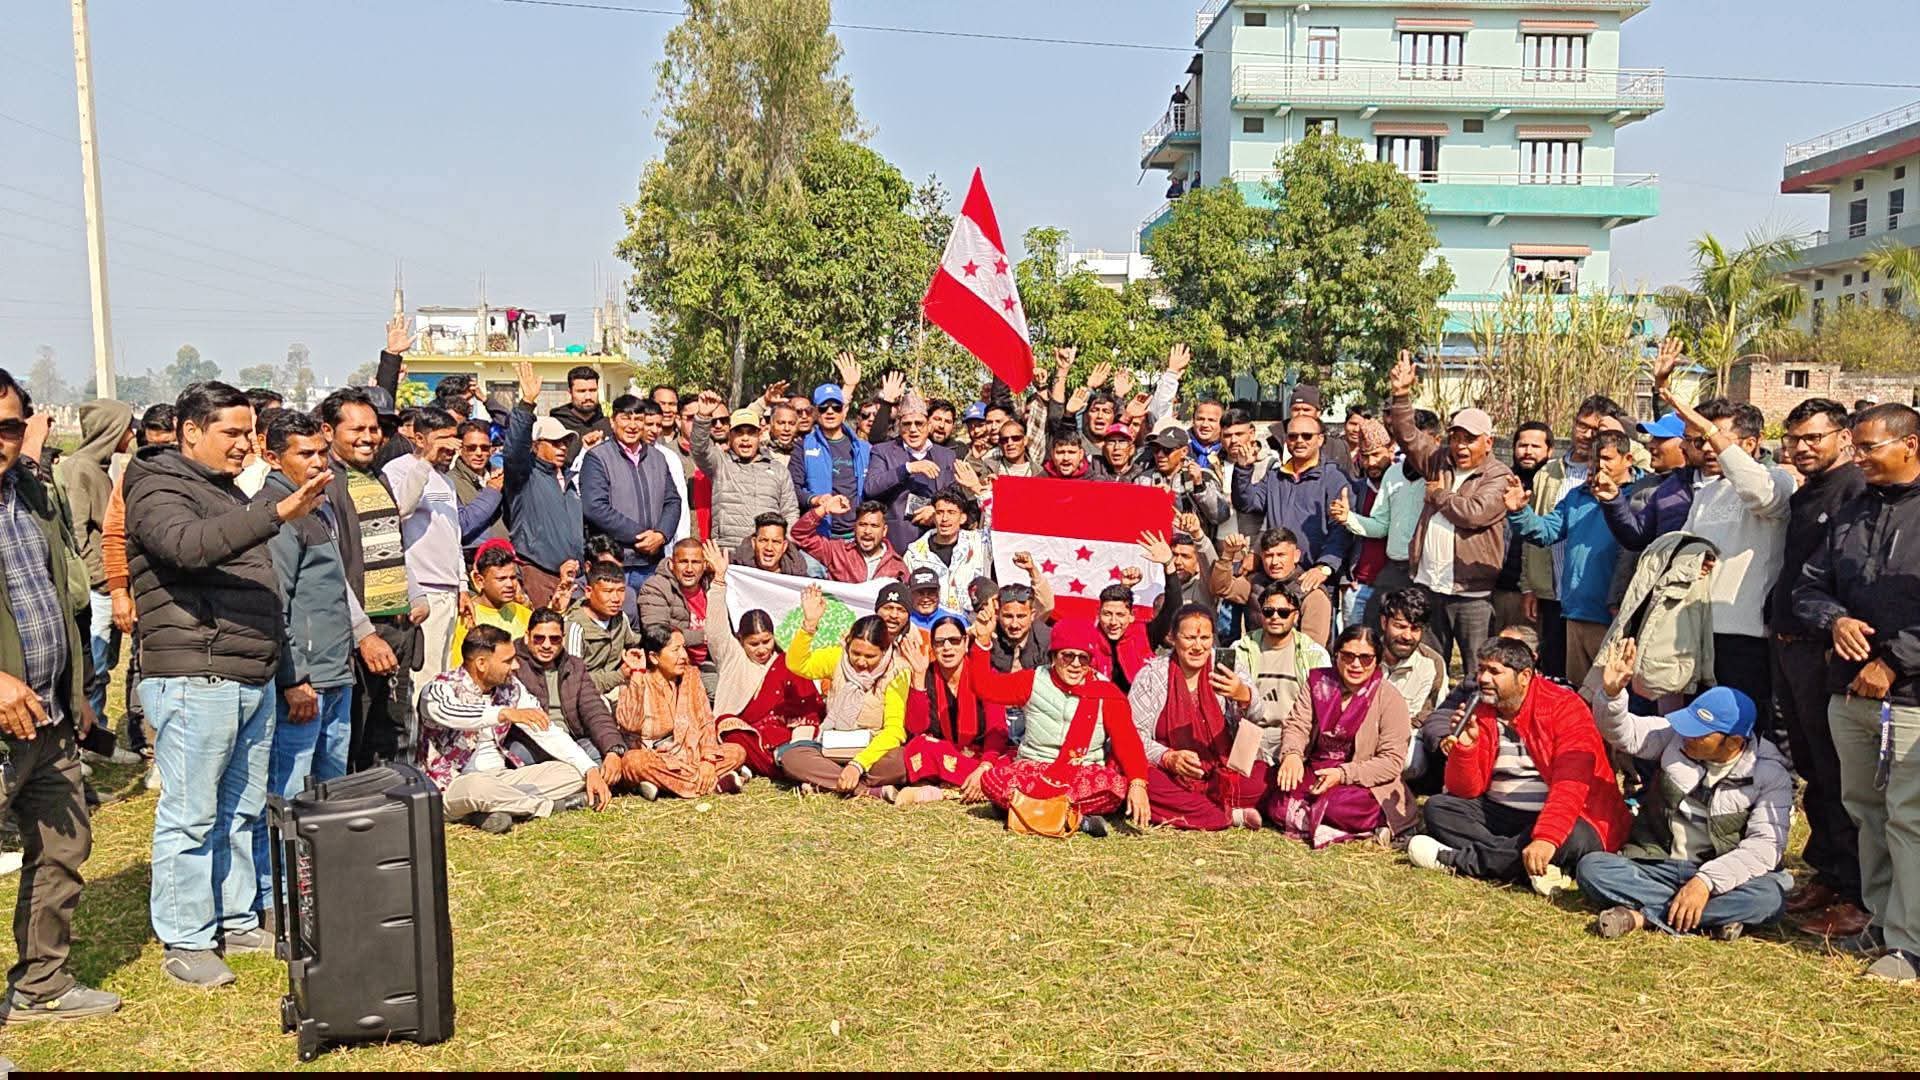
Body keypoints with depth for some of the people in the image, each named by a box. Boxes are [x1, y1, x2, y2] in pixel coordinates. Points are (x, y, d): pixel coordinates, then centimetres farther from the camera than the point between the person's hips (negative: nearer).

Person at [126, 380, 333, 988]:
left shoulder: (228, 493, 20)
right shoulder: (160, 491, -8)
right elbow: (190, 545, -31)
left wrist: (277, 662, 22)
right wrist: (278, 513, -41)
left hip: (253, 679, 9)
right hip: (194, 680, -9)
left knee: (242, 810, 14)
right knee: (191, 816, -2)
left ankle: (238, 923, 25)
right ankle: (186, 943, 7)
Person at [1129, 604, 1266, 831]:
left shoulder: (1225, 669, 4)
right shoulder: (1152, 675, 1)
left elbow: (1254, 718, -9)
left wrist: (1244, 696, -33)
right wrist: (1169, 758, -24)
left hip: (1222, 775, 1)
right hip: (1170, 776, -1)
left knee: (1264, 777, -25)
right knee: (1140, 780, -32)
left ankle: (1175, 811, -20)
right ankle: (1232, 816, -25)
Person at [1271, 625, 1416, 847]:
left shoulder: (1390, 699, -6)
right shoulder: (1318, 683, 6)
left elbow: (1392, 761, -11)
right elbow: (1297, 725, 0)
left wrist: (1343, 774, -23)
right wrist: (1292, 754, -24)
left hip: (1365, 784, -5)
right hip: (1313, 773, 5)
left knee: (1339, 804, -37)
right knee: (1278, 802, -22)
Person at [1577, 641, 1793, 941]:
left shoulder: (1769, 773, -8)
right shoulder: (1677, 734, -1)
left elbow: (1765, 845, -16)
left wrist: (1706, 881, -29)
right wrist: (1612, 693, -24)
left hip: (1719, 878, -2)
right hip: (1654, 866, 2)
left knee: (1769, 898, -34)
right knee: (1591, 867, -26)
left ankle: (1642, 916, -28)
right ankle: (1716, 915, -29)